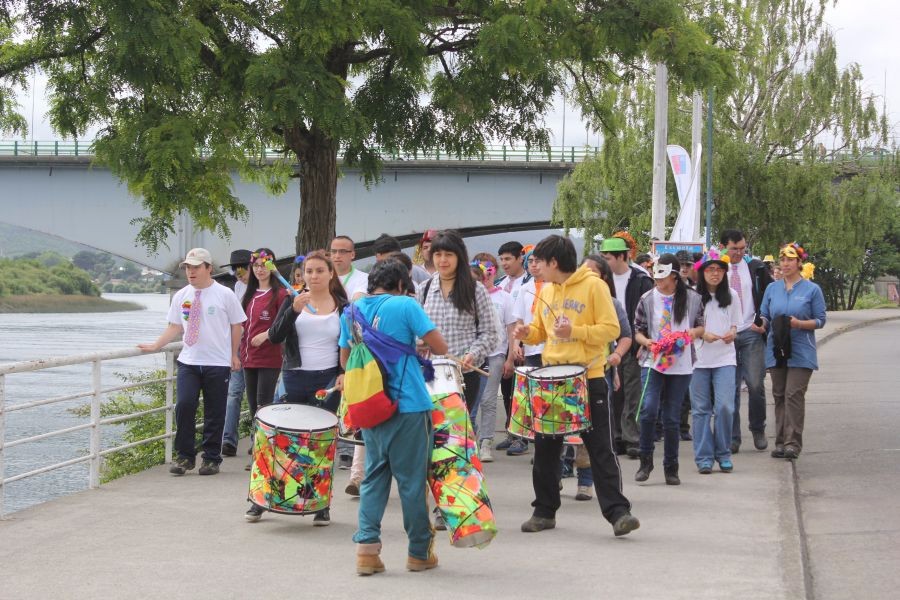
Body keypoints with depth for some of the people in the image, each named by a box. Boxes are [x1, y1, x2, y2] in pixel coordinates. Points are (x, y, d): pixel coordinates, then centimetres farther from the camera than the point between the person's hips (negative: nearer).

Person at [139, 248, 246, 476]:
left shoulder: (225, 295, -3)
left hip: (218, 363, -2)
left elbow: (236, 326, 4)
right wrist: (155, 346, 3)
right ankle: (184, 456, 2)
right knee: (184, 406, -10)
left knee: (214, 413, 4)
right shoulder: (181, 296, 7)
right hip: (189, 362, 2)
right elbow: (175, 327, 12)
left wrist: (234, 355, 5)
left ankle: (211, 458, 16)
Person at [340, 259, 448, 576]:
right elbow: (440, 347, -7)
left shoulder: (352, 312, 7)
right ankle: (419, 552, 12)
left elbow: (345, 361, 15)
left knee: (374, 475, 11)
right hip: (408, 404, -4)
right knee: (412, 478, 4)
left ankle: (367, 546, -2)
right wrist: (417, 345, 13)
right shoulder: (405, 305, -7)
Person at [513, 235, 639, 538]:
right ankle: (545, 511, 19)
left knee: (600, 448, -6)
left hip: (588, 378, -6)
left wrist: (575, 331, -22)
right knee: (545, 448, 9)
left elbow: (611, 329, -11)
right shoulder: (546, 291, 11)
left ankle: (617, 512, -7)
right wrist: (529, 333, -1)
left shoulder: (593, 286, -8)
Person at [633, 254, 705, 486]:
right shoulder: (647, 299, 3)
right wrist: (646, 341, -12)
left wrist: (694, 332, -10)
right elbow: (638, 331, 9)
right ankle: (646, 460, -1)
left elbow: (702, 327, 12)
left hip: (681, 365, 0)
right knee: (649, 408, -18)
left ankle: (671, 468, 18)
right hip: (652, 362, 0)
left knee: (672, 418, 5)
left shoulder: (692, 299, 2)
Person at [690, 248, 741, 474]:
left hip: (725, 357, 2)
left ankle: (723, 454, 8)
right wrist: (702, 334, -14)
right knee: (701, 409, 1)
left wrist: (732, 333, -4)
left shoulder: (731, 296, 8)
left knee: (725, 406, -8)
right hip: (699, 358, -1)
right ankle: (704, 457, 9)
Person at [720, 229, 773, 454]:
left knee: (755, 385, -8)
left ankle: (758, 430, 13)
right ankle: (732, 437, 9)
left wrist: (761, 322, 0)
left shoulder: (756, 268, 4)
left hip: (751, 334, 0)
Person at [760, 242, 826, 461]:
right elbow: (764, 315, 13)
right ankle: (781, 442, 12)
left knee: (794, 395, -12)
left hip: (800, 352, -4)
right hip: (776, 350, 4)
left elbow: (820, 320, 0)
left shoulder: (812, 289, 0)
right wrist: (761, 324, -9)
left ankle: (793, 443, -11)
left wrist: (799, 324, -17)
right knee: (779, 396, 6)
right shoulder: (772, 289, 11)